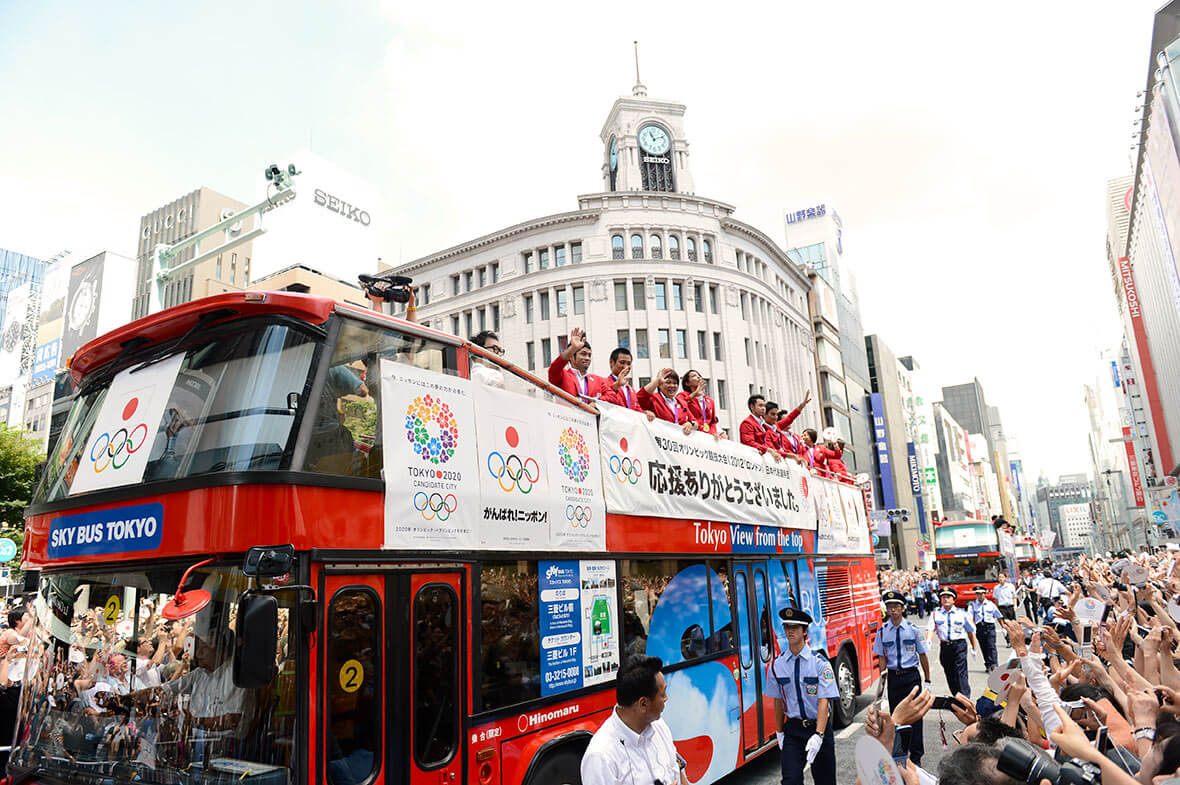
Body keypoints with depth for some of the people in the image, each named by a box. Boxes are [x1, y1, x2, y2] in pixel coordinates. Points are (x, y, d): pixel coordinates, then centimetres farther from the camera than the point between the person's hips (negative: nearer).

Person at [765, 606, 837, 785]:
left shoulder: (819, 662, -11)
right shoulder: (777, 665, -1)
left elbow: (824, 700, -17)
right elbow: (778, 701, 7)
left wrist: (818, 735, -26)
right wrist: (780, 732, 10)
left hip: (819, 726, -1)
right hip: (793, 729, 1)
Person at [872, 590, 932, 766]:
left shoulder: (913, 630, -4)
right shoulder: (883, 632, 0)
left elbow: (923, 655, 3)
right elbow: (882, 657, 3)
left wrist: (927, 681, 3)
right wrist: (883, 680, -6)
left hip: (911, 676, -2)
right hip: (893, 677, 2)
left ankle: (916, 755, 11)